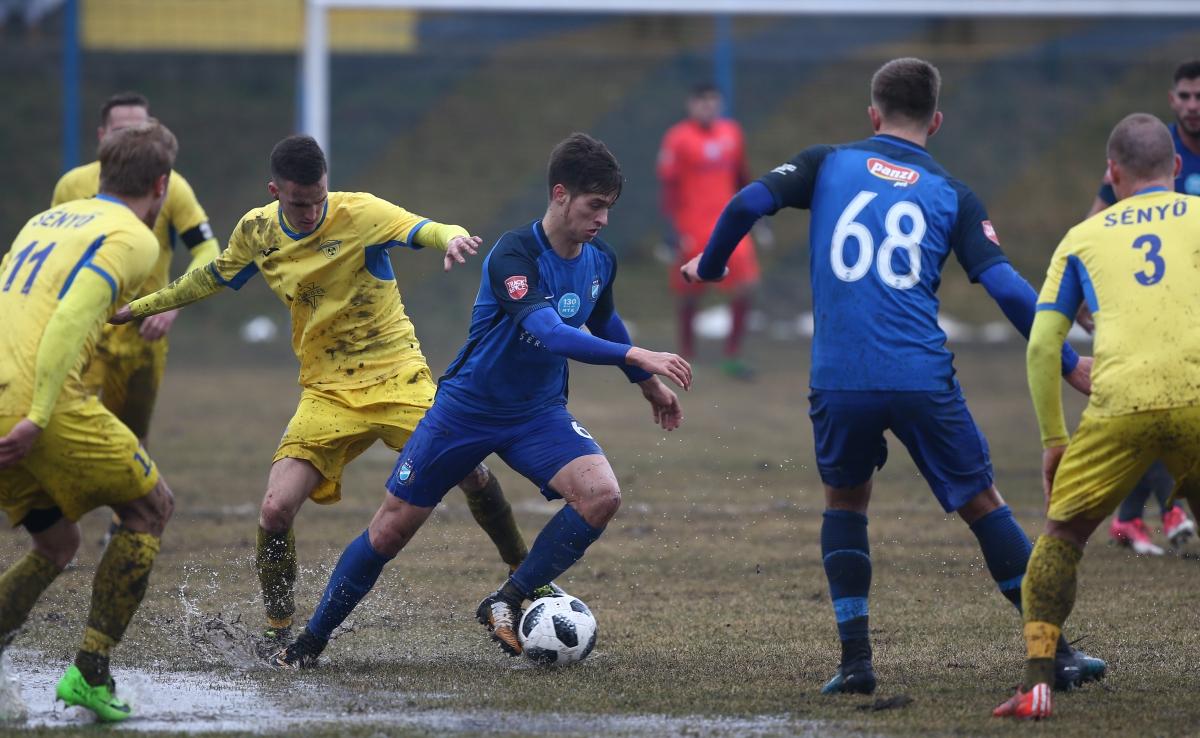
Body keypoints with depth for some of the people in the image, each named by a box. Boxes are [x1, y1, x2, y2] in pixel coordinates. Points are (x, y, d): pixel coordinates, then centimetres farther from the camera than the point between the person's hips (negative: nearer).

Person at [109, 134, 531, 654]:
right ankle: (278, 630, 6)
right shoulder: (257, 231, 1)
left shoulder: (359, 213, -12)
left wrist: (451, 237, -52)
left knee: (472, 475, -15)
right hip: (328, 393, 3)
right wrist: (140, 306, 27)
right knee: (275, 511, -14)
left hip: (398, 378, -3)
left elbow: (420, 230, -28)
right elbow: (212, 278, 20)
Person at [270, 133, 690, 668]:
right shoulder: (514, 255, -26)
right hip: (466, 408, -5)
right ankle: (312, 640, 20)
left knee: (601, 494, -22)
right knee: (391, 529, 1)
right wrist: (636, 356, -48)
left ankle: (507, 603, -8)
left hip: (539, 413, 5)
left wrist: (647, 383, 29)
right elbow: (549, 333, -42)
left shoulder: (599, 261, -4)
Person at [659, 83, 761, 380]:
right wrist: (676, 232, -15)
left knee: (746, 286, -7)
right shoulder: (678, 139, -9)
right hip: (693, 230, -4)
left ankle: (733, 355, 2)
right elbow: (668, 188, -9)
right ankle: (686, 354, 22)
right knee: (689, 294, 5)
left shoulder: (731, 132, 8)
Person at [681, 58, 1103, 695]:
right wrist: (1068, 364, 8)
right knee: (983, 504, 13)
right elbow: (1006, 287, 1)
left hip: (838, 378, 1)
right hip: (923, 379, -1)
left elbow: (750, 202, -1)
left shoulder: (828, 164, 11)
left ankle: (855, 661, 13)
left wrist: (708, 266, 17)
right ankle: (1058, 652, 10)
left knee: (845, 500, 23)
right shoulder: (953, 195, 10)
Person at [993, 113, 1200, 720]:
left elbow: (1041, 346, 16)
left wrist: (1053, 437, 24)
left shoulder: (1083, 238, 20)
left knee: (1062, 533, 16)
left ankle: (1037, 684, 4)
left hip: (1121, 405, 0)